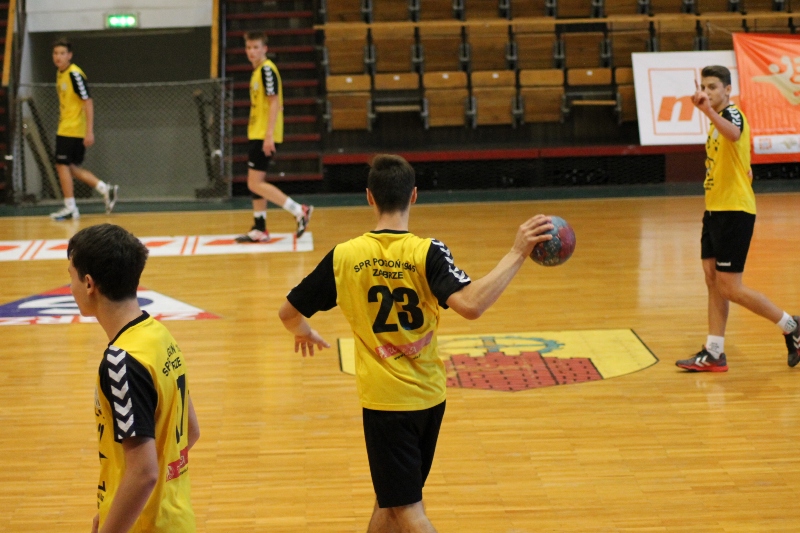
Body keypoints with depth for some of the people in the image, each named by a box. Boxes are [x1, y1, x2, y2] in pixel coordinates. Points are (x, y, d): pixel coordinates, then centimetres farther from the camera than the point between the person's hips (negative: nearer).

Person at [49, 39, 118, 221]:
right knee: (71, 167, 11)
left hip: (73, 130, -9)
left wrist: (90, 131, -20)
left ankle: (70, 208, 5)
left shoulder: (75, 74, -16)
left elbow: (88, 102, -18)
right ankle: (106, 189, 13)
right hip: (65, 128, 9)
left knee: (62, 165, -3)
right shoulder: (60, 74, 11)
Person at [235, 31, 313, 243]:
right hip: (256, 134, 10)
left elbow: (274, 102, -18)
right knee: (256, 182, 11)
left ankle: (300, 211, -10)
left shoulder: (267, 69, -12)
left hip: (264, 135, -10)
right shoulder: (257, 71, 16)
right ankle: (259, 229, 17)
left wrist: (269, 134, -24)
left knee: (255, 183, -11)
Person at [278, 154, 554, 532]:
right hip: (428, 397, 2)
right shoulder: (426, 253, -12)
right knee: (389, 501, 20)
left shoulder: (344, 257, -7)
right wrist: (516, 255, -23)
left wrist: (304, 333, 26)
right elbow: (470, 304, -29)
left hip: (383, 399, -2)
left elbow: (289, 313, 3)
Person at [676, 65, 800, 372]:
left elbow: (733, 134, -41)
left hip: (733, 211, -10)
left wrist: (708, 111, -55)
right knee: (713, 281, 8)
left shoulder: (732, 114, -13)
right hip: (716, 210, 10)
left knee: (730, 287, -7)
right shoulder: (717, 122, 16)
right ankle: (714, 354, 11)